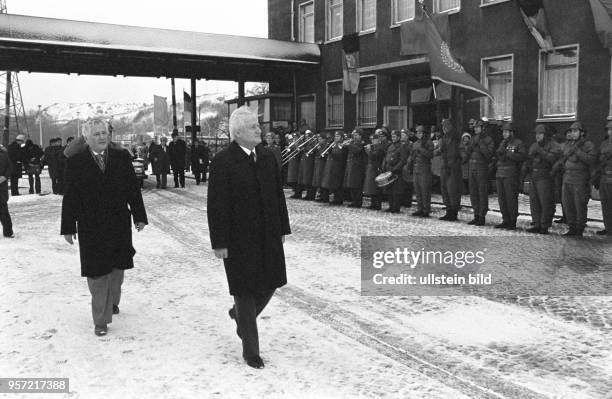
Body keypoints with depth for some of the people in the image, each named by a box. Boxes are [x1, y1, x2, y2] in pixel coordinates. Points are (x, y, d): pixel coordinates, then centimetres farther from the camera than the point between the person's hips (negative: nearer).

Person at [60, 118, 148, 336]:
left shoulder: (122, 158, 3)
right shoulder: (76, 162, -2)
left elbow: (133, 189, 5)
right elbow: (70, 196, -1)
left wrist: (139, 216, 4)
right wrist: (68, 227, -2)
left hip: (119, 225, 2)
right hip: (91, 228, -2)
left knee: (117, 269, 14)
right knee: (97, 274, 1)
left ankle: (112, 302, 38)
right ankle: (101, 320, 9)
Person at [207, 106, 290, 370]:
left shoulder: (267, 157, 6)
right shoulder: (223, 162, -12)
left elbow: (278, 195, 11)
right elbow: (217, 205, -13)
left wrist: (282, 228, 10)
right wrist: (219, 243, -14)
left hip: (268, 236, 6)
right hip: (239, 239, -6)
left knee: (269, 284, 12)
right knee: (246, 292, 4)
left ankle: (240, 315, 43)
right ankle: (250, 351, 20)